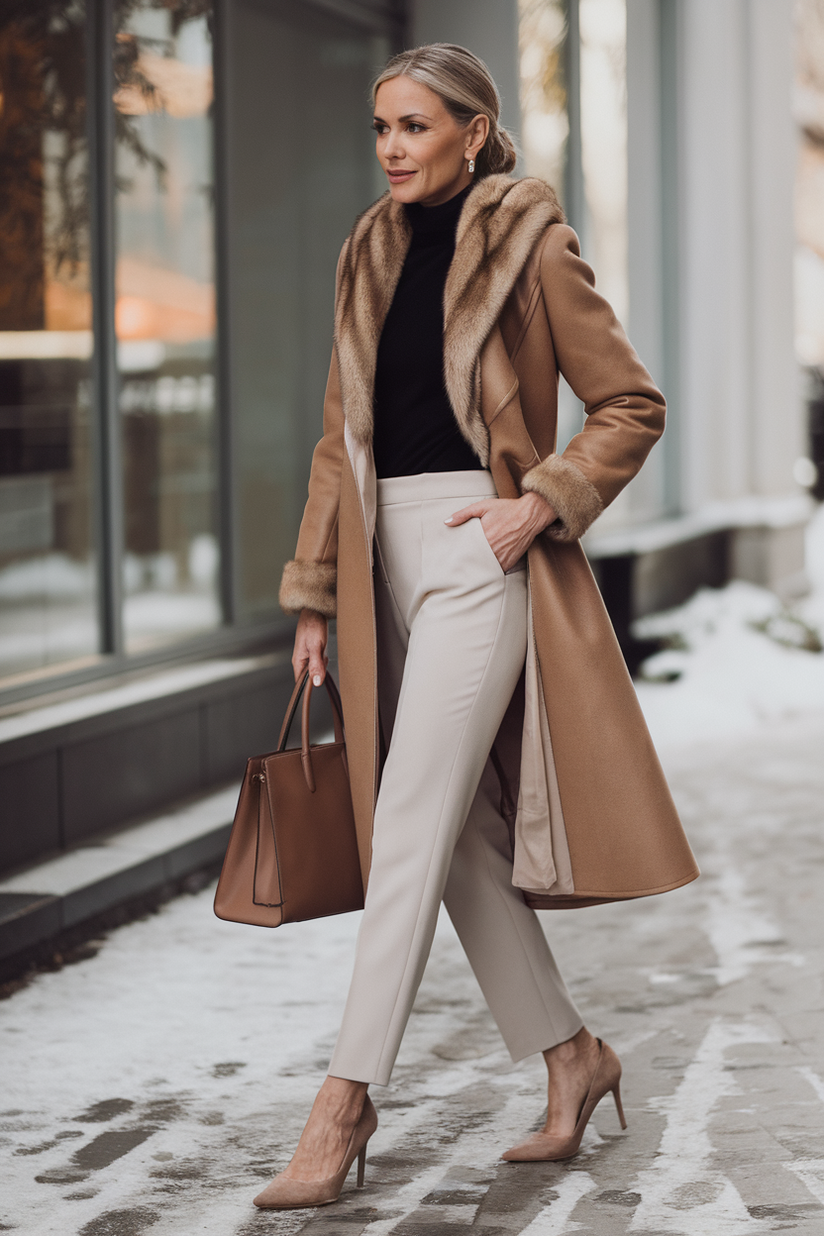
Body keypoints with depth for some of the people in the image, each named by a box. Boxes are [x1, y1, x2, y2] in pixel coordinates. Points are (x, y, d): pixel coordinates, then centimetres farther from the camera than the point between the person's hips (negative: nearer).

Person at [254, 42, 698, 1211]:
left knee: (414, 823, -11)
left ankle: (347, 1096, -10)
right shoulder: (372, 256, 13)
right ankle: (571, 1052, 22)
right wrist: (316, 595, 12)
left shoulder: (528, 247, -5)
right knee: (461, 832, 9)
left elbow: (633, 405, -3)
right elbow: (342, 435, 16)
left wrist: (540, 504, -14)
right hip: (392, 560, 7)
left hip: (478, 555, -7)